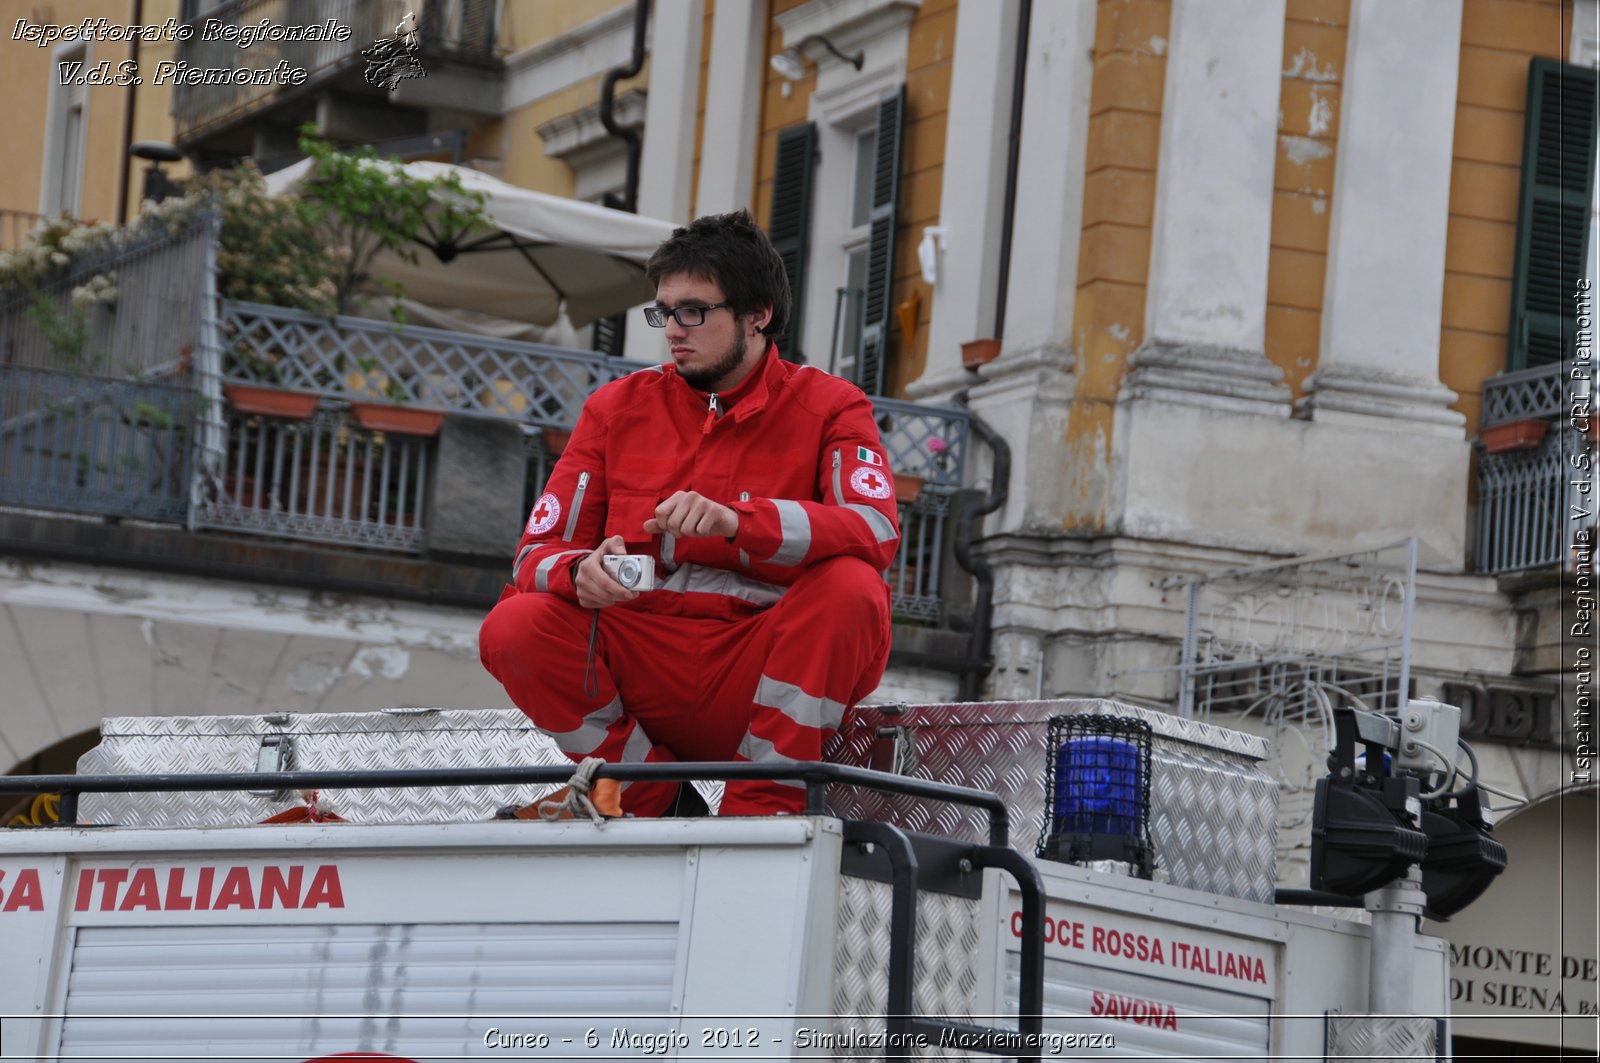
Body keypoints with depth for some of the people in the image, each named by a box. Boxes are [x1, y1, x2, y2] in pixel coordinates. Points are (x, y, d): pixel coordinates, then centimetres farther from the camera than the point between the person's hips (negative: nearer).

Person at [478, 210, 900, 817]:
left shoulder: (827, 407, 3)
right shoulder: (618, 408, 11)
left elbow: (877, 532, -17)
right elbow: (538, 553, 5)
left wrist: (737, 520, -34)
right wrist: (581, 574, -22)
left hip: (766, 682, -2)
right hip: (645, 678, 2)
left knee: (852, 588, -29)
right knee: (515, 627, -23)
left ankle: (764, 808, -19)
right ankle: (649, 802, -5)